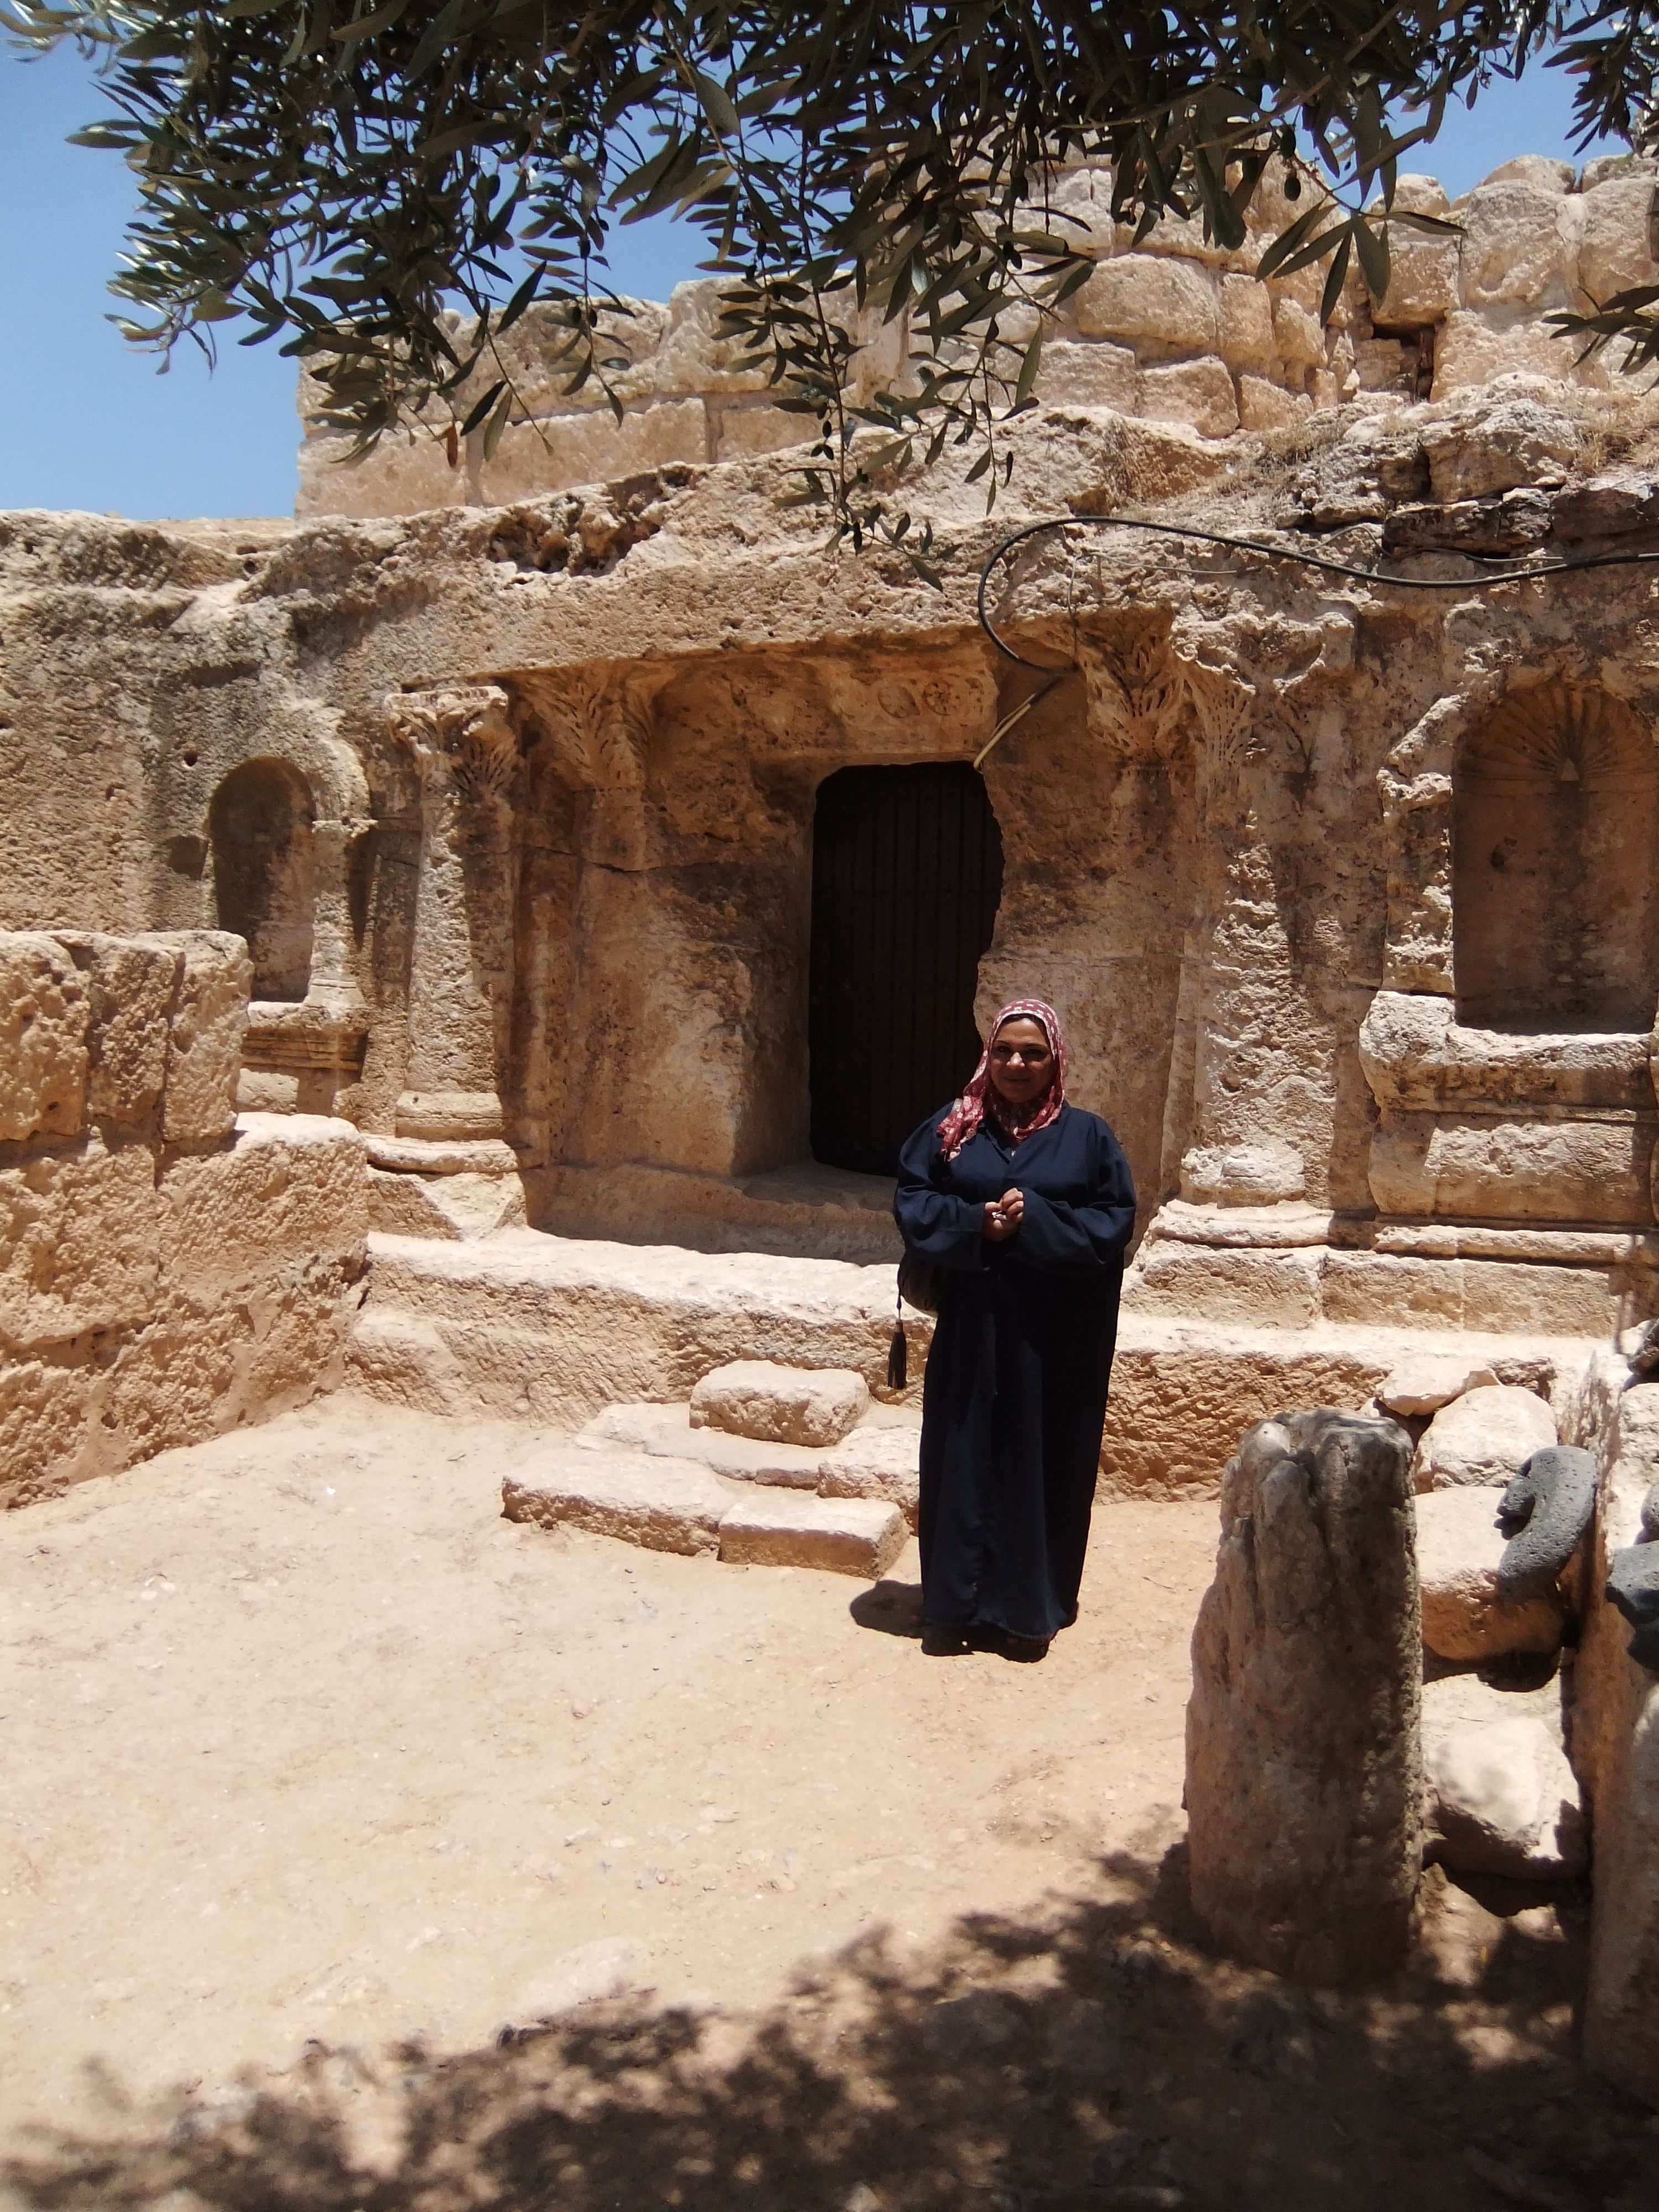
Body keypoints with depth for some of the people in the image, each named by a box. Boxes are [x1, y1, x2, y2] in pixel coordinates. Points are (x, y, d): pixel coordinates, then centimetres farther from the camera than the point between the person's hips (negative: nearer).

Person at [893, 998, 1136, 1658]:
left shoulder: (1087, 1135, 1)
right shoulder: (951, 1127, 4)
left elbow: (1116, 1219, -3)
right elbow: (910, 1200, 0)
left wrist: (1036, 1222, -17)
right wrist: (976, 1221, -17)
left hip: (1054, 1336, -1)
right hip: (971, 1326, 1)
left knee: (1040, 1462, 6)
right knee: (963, 1458, 7)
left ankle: (1030, 1608, 20)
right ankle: (956, 1603, 20)